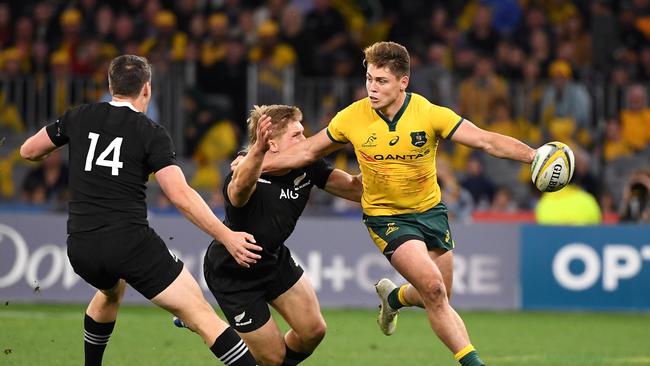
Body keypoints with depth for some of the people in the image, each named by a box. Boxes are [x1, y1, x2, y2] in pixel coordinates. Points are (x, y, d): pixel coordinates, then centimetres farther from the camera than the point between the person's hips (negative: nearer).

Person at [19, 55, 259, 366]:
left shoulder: (79, 118, 9)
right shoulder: (152, 134, -2)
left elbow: (28, 151, 20)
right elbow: (180, 196, -12)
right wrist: (227, 237, -10)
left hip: (81, 248, 5)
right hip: (131, 243, -5)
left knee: (110, 292, 39)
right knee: (202, 316, -7)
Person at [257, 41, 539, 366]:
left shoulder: (430, 114, -17)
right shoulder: (352, 118, -13)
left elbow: (487, 141, -19)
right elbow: (308, 151, 3)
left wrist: (533, 155, -32)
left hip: (430, 210, 2)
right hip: (385, 215, -2)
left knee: (437, 298, 10)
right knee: (433, 289, -21)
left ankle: (394, 297, 44)